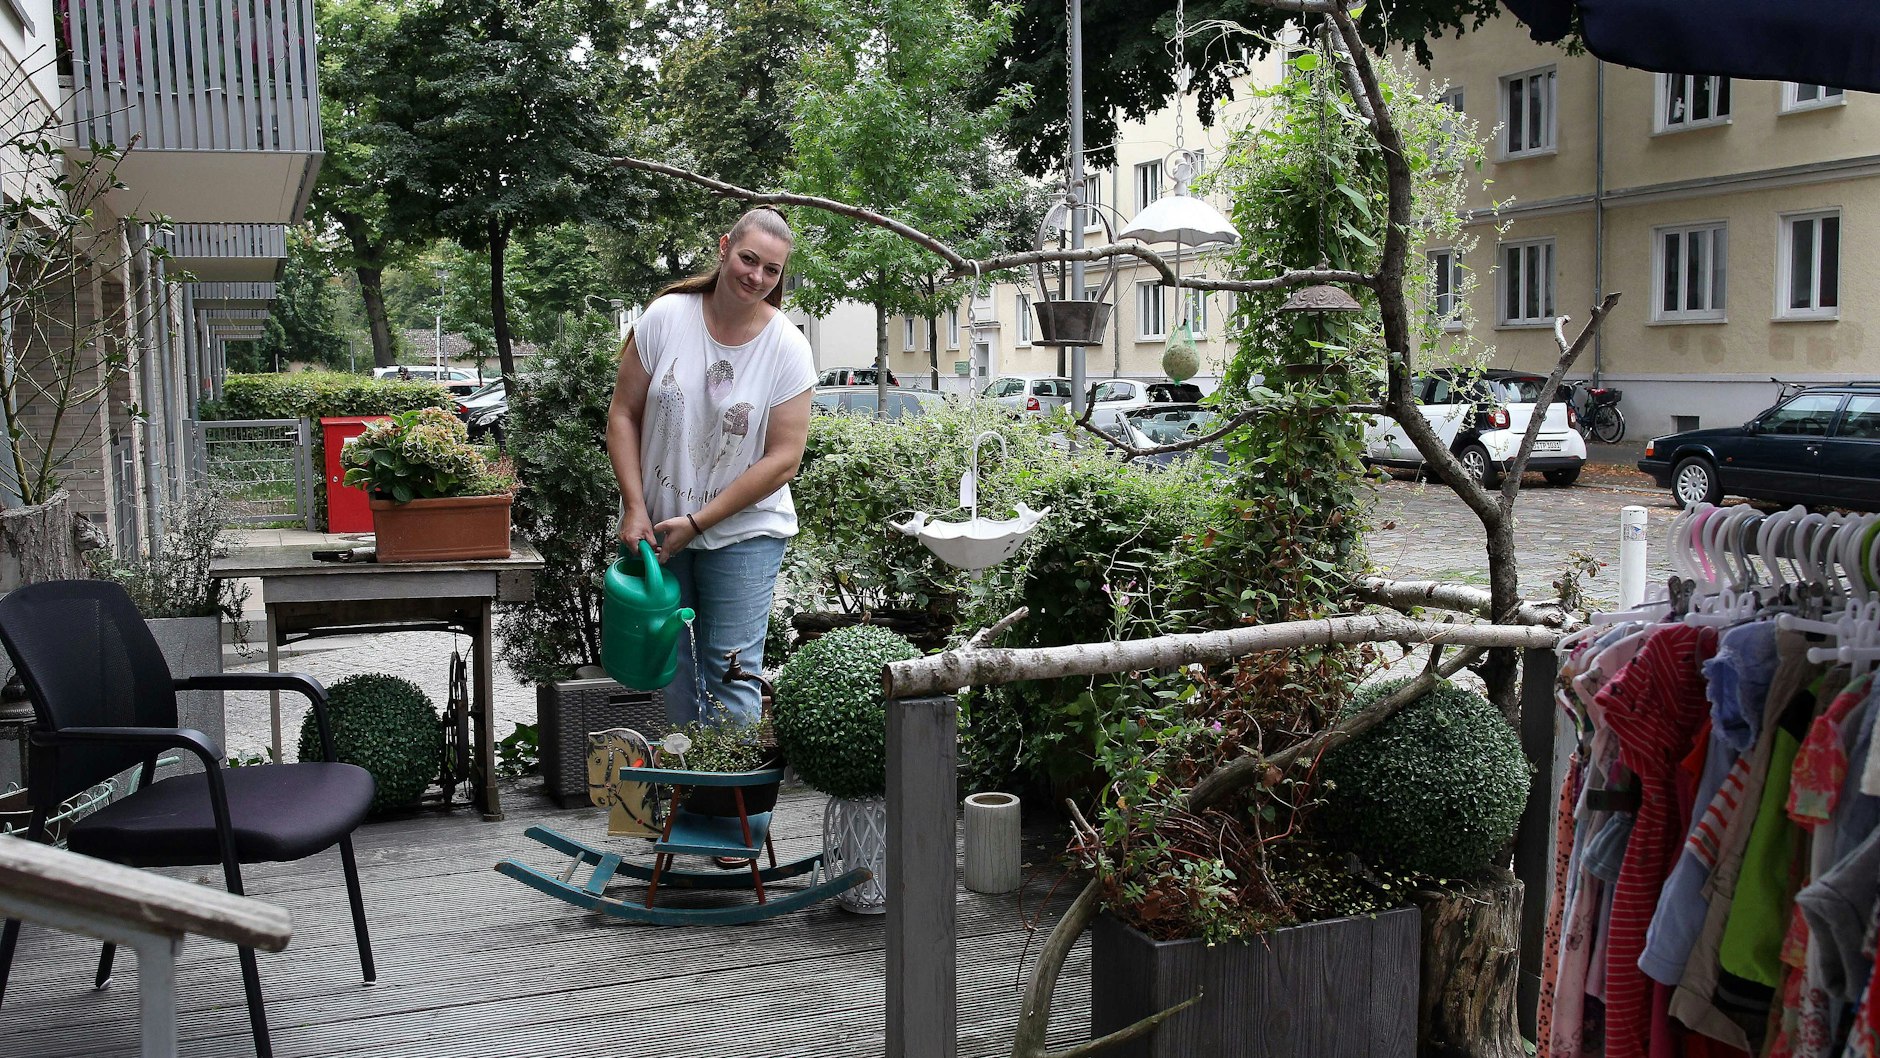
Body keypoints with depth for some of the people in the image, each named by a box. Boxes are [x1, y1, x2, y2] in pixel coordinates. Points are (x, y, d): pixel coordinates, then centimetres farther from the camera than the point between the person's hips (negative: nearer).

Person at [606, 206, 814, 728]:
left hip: (742, 533, -2)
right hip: (656, 527, 2)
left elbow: (783, 459, -10)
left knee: (730, 674, -2)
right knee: (669, 661, 10)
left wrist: (697, 522, -12)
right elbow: (623, 414, 1)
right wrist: (635, 508, -8)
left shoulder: (788, 349, -8)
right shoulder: (667, 317, -5)